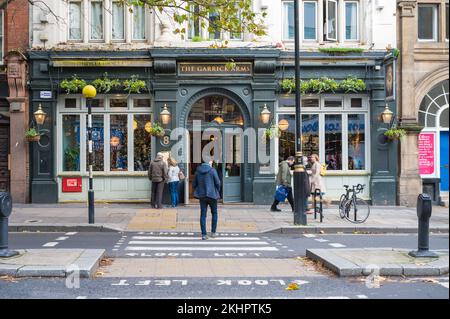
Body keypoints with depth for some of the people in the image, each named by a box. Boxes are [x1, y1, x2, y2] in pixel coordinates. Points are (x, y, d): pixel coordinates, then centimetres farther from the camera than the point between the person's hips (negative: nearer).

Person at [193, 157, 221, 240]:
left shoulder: (198, 171, 2)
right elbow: (217, 182, -9)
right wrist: (217, 192, 8)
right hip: (212, 195, -3)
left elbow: (194, 184, 5)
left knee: (203, 215, 6)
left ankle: (204, 234, 3)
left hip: (201, 195, 3)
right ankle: (213, 232, 15)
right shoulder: (212, 170, -10)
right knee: (214, 213, 15)